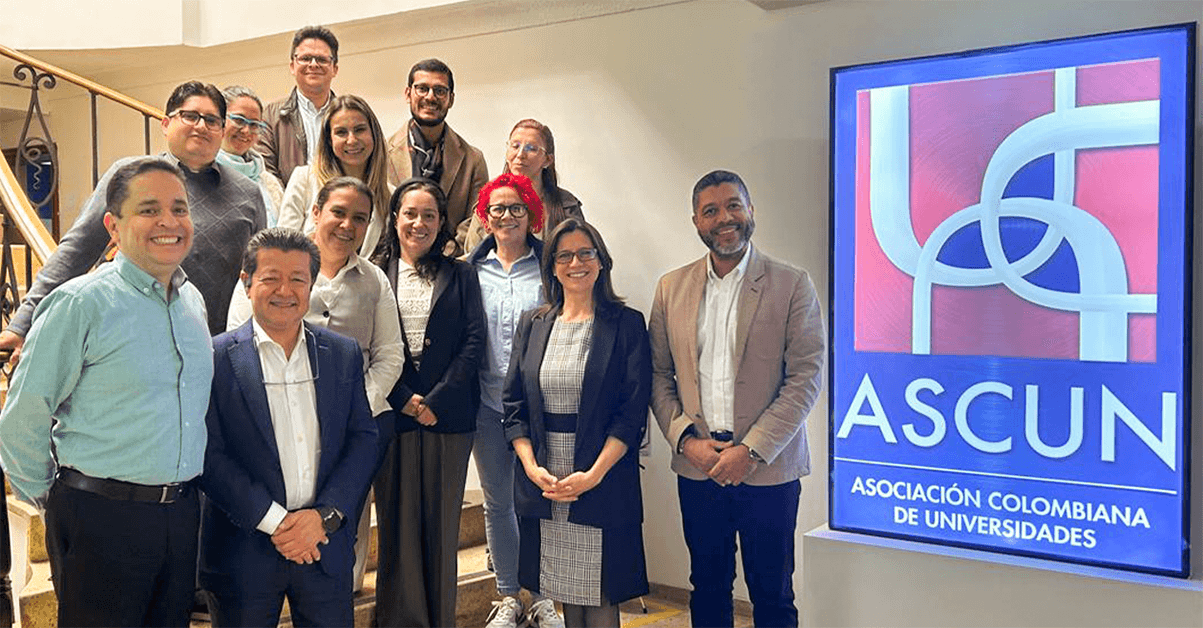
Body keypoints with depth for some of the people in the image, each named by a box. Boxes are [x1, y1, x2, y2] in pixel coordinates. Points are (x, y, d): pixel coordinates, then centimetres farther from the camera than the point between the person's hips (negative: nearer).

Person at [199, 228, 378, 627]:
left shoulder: (344, 354, 7)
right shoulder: (216, 358, -4)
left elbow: (364, 439, 4)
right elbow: (209, 454, -9)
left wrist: (325, 515, -8)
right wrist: (273, 521, -13)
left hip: (325, 546, 3)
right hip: (244, 550, -2)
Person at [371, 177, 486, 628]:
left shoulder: (460, 275, 11)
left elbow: (474, 341, 2)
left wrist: (436, 401, -9)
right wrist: (403, 399, -10)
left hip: (448, 416, 1)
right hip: (392, 413, -1)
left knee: (442, 523, 5)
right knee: (398, 521, 2)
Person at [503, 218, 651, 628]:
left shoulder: (626, 325, -1)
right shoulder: (532, 324, 11)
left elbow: (633, 412, -7)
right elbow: (513, 404, 8)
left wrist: (594, 475, -16)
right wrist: (532, 467, -6)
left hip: (603, 483, -3)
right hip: (541, 483, 3)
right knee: (563, 592, 10)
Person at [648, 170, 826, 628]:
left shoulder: (792, 285, -4)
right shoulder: (671, 288, 7)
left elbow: (806, 377, -8)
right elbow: (658, 375, 8)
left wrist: (751, 451, -14)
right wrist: (685, 439, -7)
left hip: (768, 470, -2)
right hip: (697, 467, 3)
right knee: (708, 590, 14)